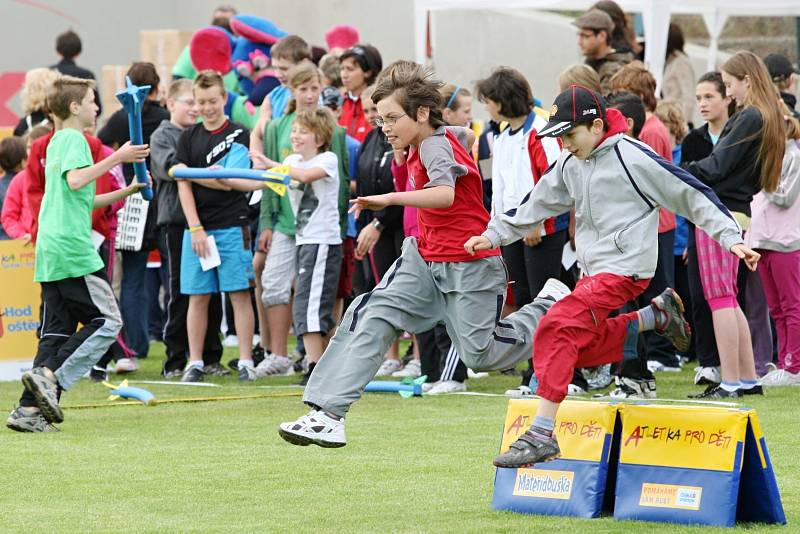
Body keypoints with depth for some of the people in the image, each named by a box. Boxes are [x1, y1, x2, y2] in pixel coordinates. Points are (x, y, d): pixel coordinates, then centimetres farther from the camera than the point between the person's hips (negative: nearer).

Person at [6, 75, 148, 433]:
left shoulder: (56, 142, 23)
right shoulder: (74, 139, -5)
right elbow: (75, 181, -23)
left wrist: (126, 192, 30)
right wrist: (117, 158, -21)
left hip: (50, 252, 9)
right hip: (73, 247, -9)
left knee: (56, 331, 7)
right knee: (106, 320, -5)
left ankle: (29, 409, -1)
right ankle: (50, 376, -16)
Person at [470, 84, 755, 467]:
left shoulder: (633, 157, -14)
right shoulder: (569, 164, 8)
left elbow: (691, 194, -11)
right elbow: (538, 203, 21)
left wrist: (731, 238, -15)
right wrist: (493, 235, 18)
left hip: (625, 267, -9)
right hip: (593, 270, 9)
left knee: (557, 329, -22)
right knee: (580, 347, 14)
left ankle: (542, 434, -23)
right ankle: (656, 315, 28)